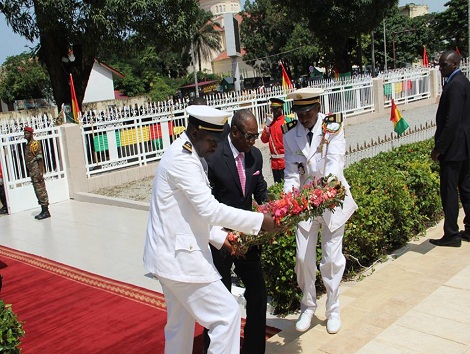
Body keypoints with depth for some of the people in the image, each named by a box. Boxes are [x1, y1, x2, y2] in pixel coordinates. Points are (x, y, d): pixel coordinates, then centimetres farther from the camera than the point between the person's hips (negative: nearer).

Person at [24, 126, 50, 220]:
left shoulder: (35, 144, -10)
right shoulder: (28, 145, 17)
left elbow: (39, 159, -15)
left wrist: (40, 172, -21)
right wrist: (31, 173, 19)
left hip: (37, 171, -9)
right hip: (32, 171, 9)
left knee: (41, 190, -7)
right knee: (38, 191, 11)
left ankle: (46, 211, -3)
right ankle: (43, 211, 16)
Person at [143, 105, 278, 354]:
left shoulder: (185, 155, 12)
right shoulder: (181, 158, -19)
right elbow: (209, 209, -25)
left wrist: (220, 238, 9)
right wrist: (259, 221, -20)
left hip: (171, 254, 10)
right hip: (180, 256, -10)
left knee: (180, 324, 21)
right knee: (227, 314, -4)